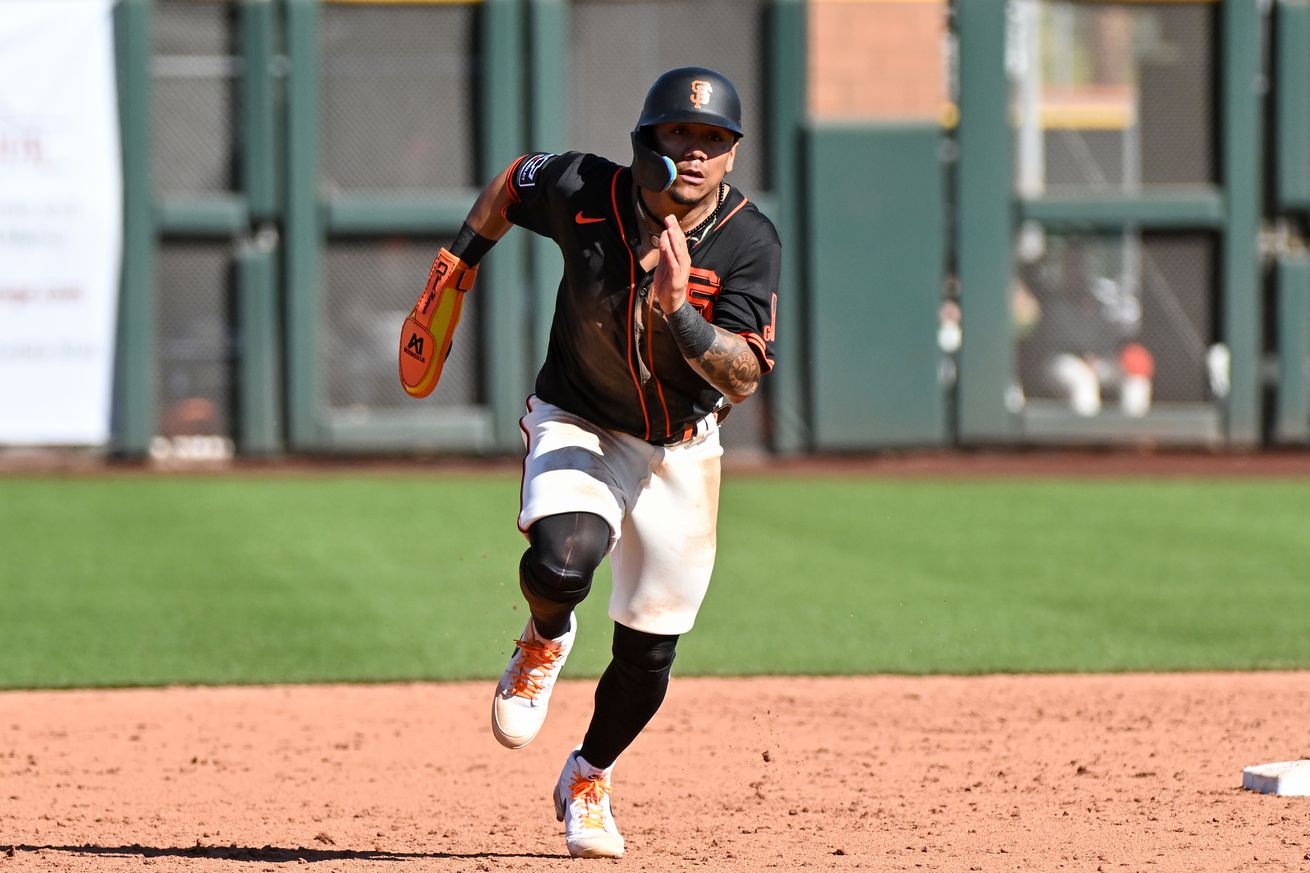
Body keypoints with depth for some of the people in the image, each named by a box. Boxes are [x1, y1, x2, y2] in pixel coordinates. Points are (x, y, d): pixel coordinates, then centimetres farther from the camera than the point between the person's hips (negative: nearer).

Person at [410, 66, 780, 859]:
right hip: (577, 428, -1)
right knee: (559, 564, -32)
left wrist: (678, 313, -43)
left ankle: (589, 781, 35)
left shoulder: (749, 243, -21)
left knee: (648, 653, 5)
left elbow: (744, 377, -28)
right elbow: (508, 187, 4)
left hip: (680, 450, 1)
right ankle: (546, 643, 6)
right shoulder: (582, 192, -19)